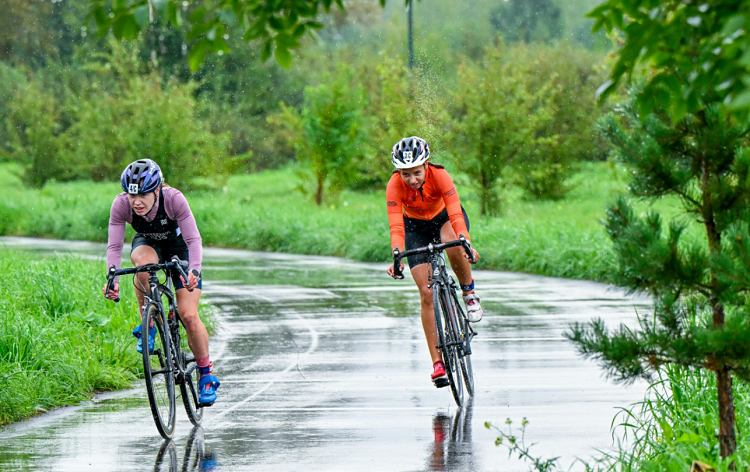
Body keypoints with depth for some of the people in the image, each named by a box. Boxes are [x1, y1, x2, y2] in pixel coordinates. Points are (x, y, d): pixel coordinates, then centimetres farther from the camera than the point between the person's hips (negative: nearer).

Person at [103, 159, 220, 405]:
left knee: (188, 315, -14)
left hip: (178, 245, -2)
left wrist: (194, 270, -53)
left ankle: (206, 374, 4)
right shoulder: (121, 205, -29)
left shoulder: (174, 199, -34)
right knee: (144, 263, -38)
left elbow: (193, 239, -36)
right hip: (147, 243, 2)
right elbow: (114, 246, -29)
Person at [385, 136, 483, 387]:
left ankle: (469, 292, -10)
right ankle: (438, 362, -6)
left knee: (453, 245, -39)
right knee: (427, 293, -10)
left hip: (444, 217, -1)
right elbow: (396, 226, -37)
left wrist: (466, 243, -56)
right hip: (416, 227, 1)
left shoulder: (439, 176, -32)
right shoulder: (395, 186, -30)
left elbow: (455, 214, -40)